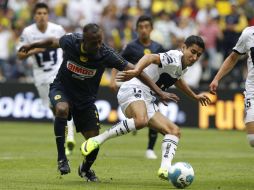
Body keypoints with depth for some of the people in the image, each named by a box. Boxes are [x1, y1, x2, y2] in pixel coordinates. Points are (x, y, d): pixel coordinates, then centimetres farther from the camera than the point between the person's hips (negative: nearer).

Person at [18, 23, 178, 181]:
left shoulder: (106, 54, -25)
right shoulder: (71, 41, -23)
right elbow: (54, 42, 2)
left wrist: (160, 92, -24)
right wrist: (32, 46, 18)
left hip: (86, 99, 1)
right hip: (61, 89, -1)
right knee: (62, 109, -37)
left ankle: (85, 169, 31)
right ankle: (61, 157, -21)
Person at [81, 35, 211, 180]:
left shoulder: (183, 67, 17)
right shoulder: (174, 58, -14)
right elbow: (151, 58, -34)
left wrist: (195, 96, 51)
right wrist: (136, 71, -54)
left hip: (147, 102, 10)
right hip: (133, 91, -10)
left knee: (174, 131, 4)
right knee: (141, 121, -40)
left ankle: (165, 168, -15)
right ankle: (97, 140, -31)